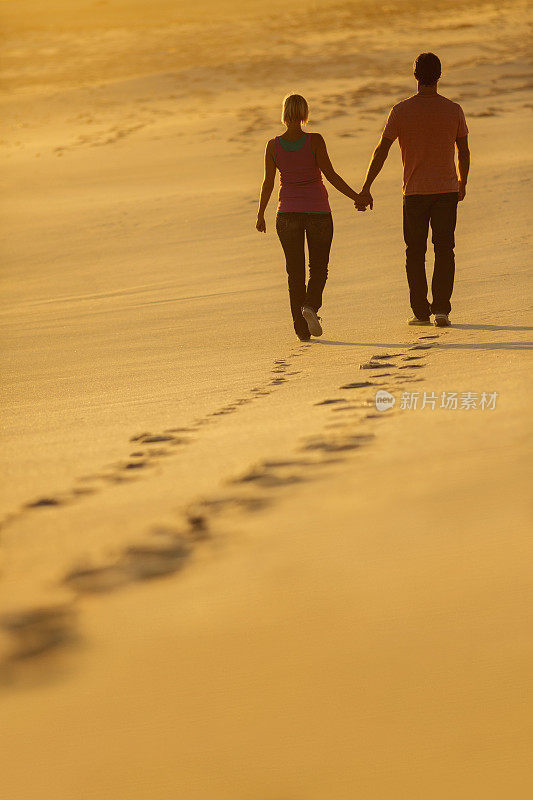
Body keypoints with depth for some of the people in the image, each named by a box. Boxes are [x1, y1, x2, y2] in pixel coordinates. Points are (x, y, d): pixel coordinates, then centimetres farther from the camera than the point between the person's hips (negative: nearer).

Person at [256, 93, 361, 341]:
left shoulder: (273, 146, -5)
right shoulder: (314, 141, -11)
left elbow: (268, 183, 1)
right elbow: (330, 175, -12)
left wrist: (261, 214, 13)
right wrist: (356, 197, -4)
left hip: (287, 214, 2)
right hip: (318, 212, -2)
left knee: (295, 272, 10)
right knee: (319, 268, 11)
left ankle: (301, 328, 5)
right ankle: (311, 305, -17)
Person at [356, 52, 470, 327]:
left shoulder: (401, 111, -5)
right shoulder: (453, 110, -1)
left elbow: (381, 151, -6)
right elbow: (463, 152, 8)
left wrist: (365, 189, -2)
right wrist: (462, 184, 24)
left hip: (414, 192, 0)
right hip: (447, 190, 1)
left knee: (415, 253, 9)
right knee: (444, 251, 4)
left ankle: (421, 312, 9)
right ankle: (441, 308, -6)